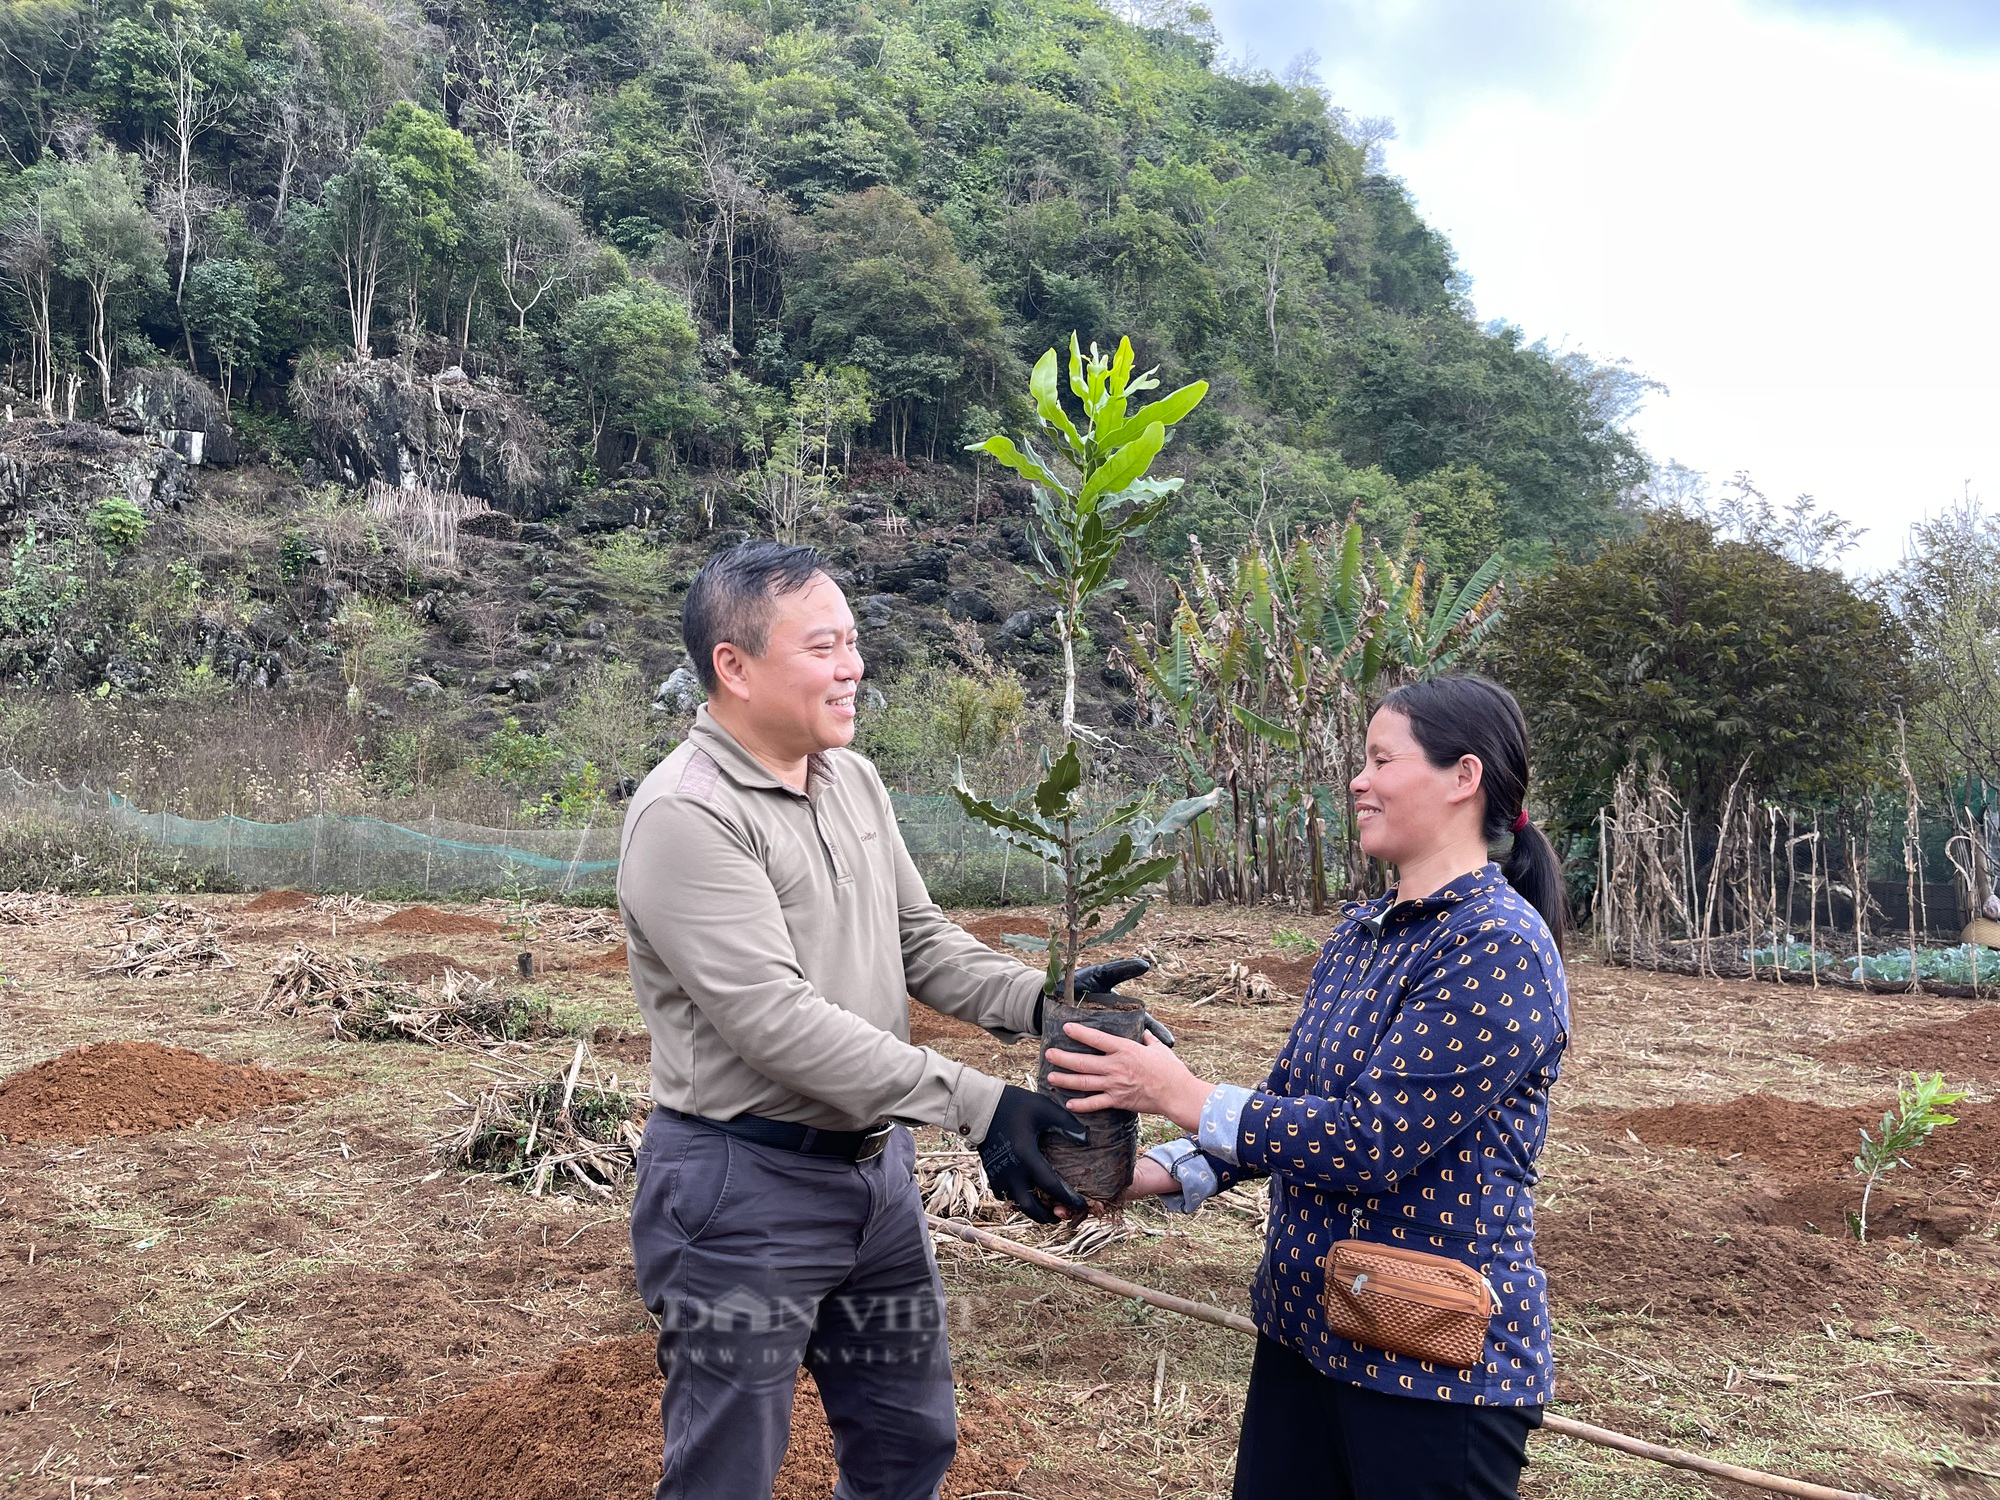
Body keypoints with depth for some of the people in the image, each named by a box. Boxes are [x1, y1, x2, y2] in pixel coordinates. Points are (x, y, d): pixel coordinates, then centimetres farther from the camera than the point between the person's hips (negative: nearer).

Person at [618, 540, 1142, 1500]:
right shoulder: (685, 815, -21)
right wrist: (977, 1106, -29)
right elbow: (776, 1019, -27)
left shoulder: (854, 781, 5)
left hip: (877, 1168, 8)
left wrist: (1040, 1003, -9)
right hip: (744, 1190, -8)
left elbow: (919, 940, 10)